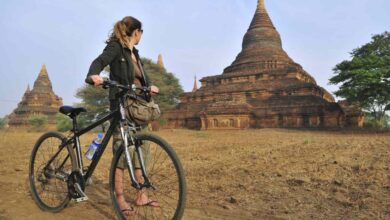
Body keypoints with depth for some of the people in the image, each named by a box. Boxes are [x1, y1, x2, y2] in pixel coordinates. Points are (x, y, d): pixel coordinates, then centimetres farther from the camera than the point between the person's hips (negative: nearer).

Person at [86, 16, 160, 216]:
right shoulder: (116, 47, -4)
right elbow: (100, 61, -21)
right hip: (121, 106, -8)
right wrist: (94, 74, -42)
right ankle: (120, 198, 5)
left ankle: (141, 195, 17)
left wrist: (150, 85, 7)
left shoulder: (135, 53, 18)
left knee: (141, 149, 7)